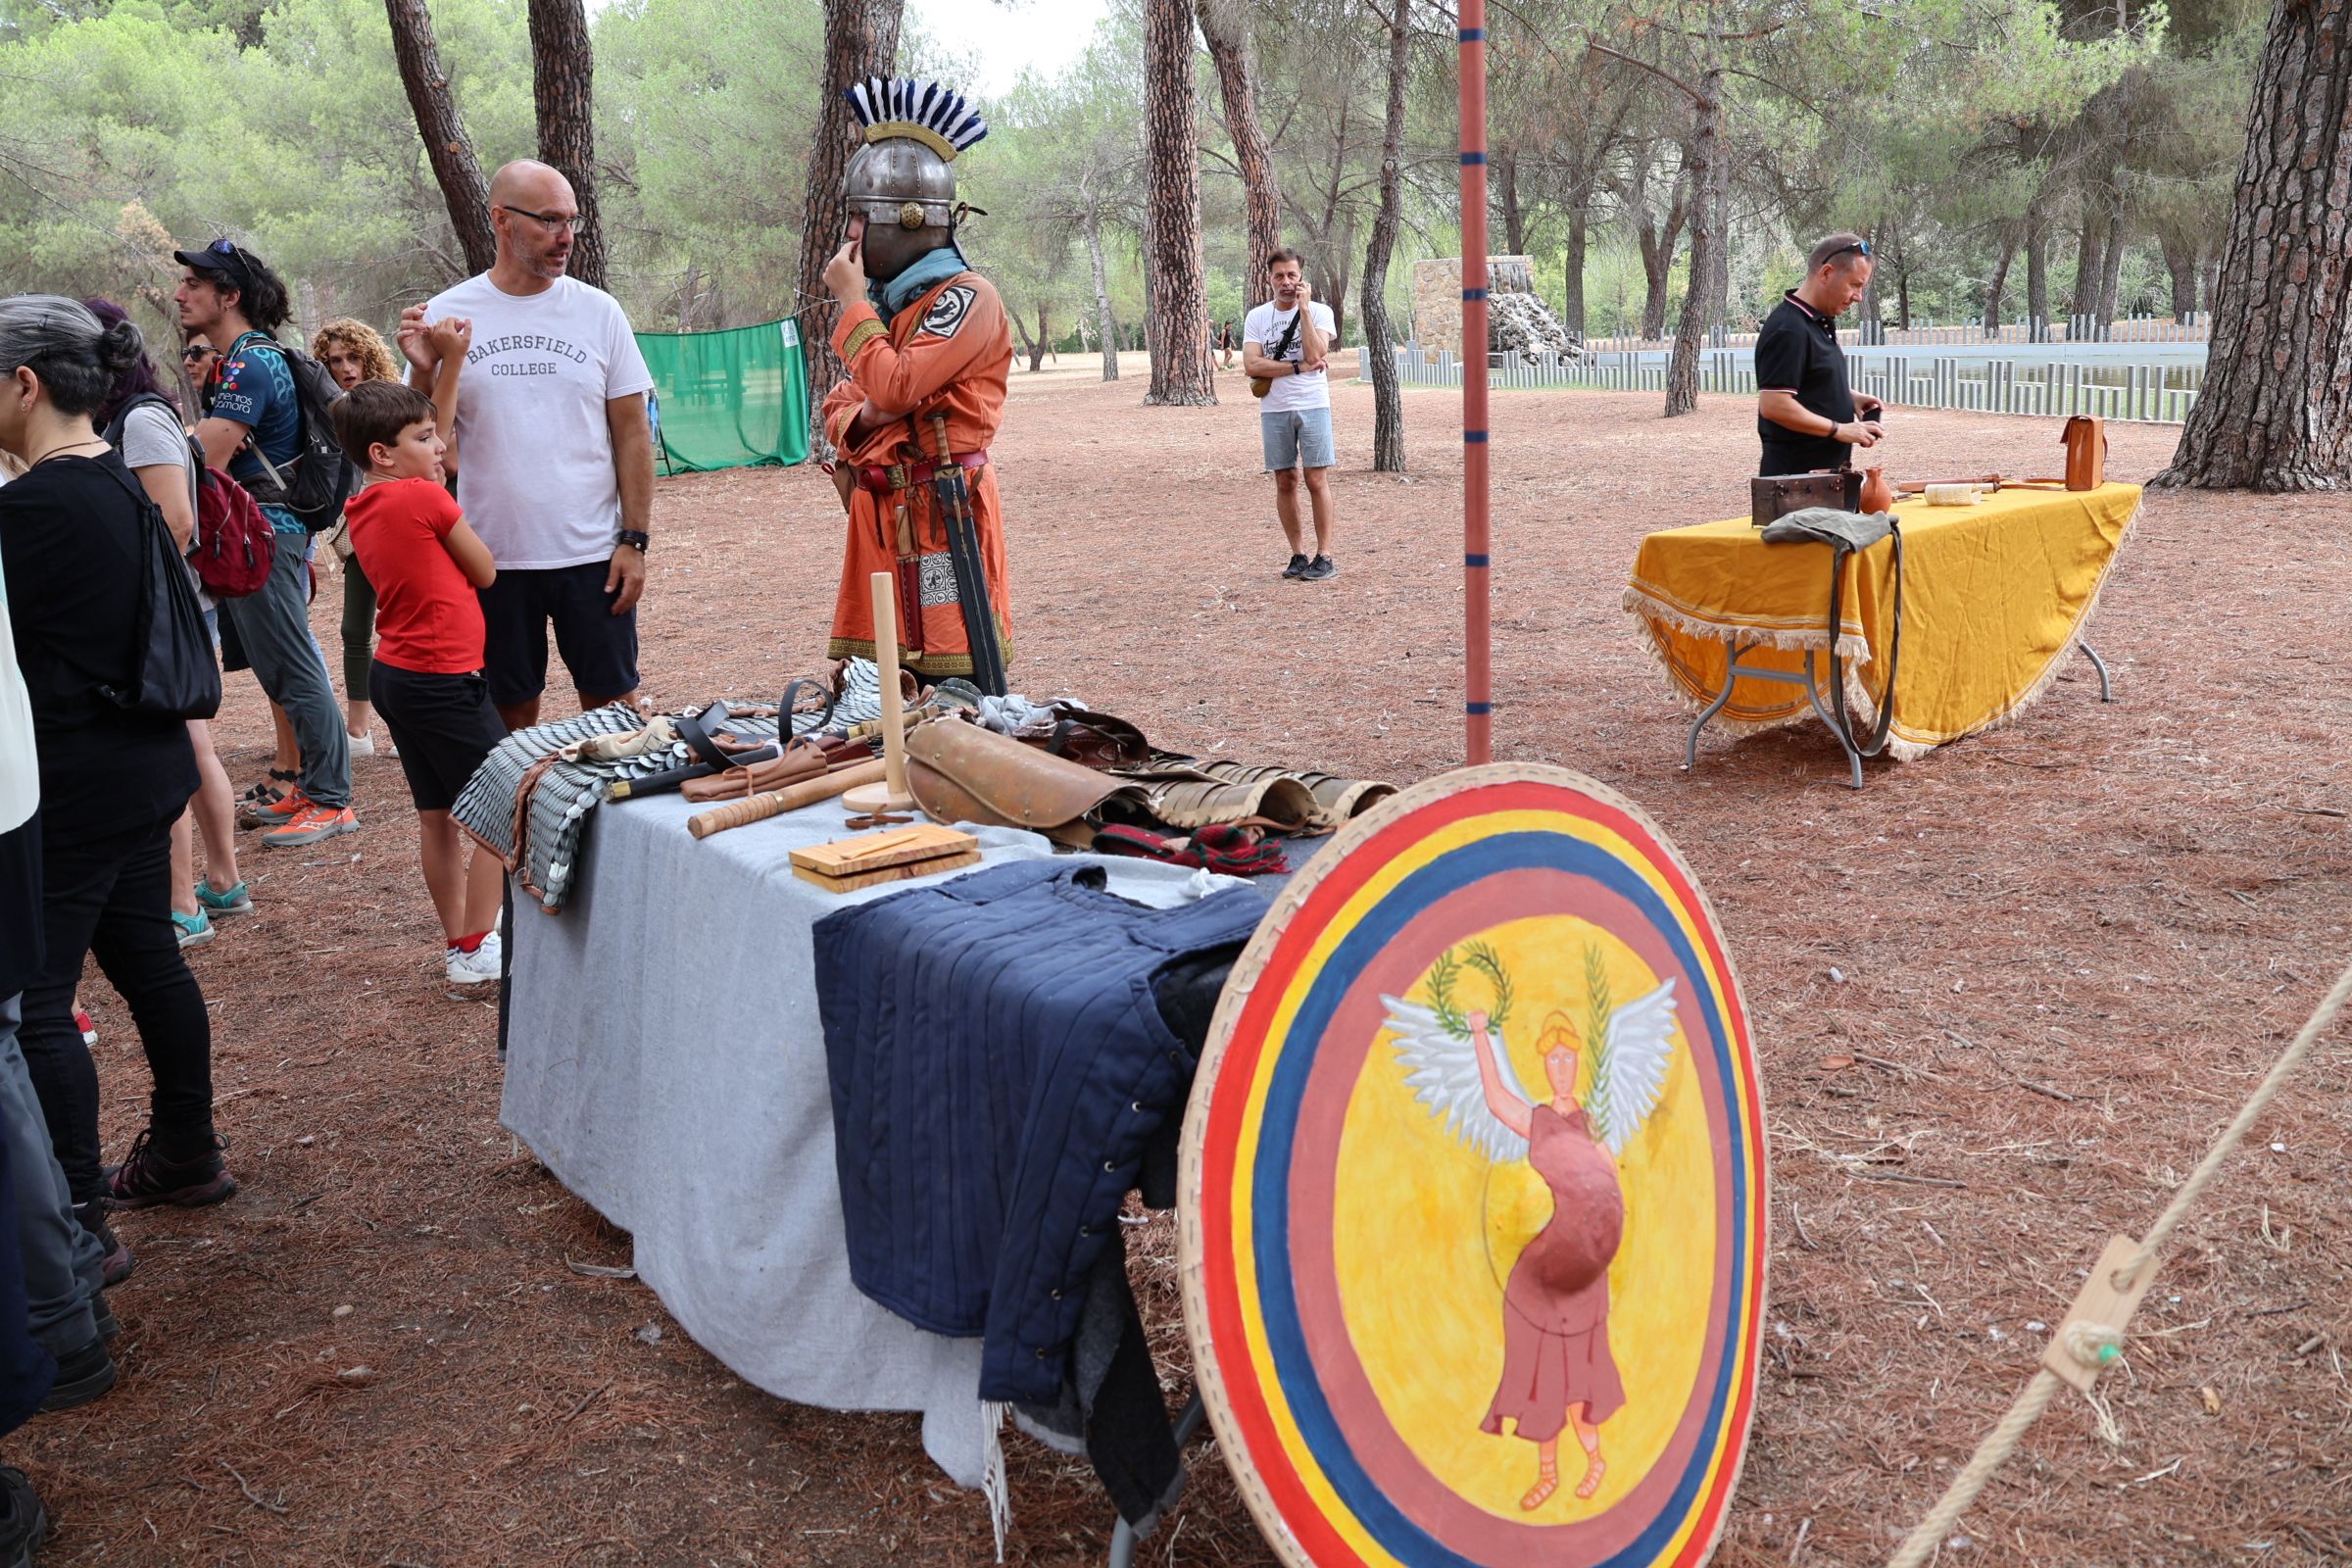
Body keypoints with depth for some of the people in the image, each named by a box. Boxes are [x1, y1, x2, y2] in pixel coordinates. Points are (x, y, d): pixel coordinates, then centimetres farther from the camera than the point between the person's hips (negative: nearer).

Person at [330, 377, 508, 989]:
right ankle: (476, 950, 1)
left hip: (394, 675, 9)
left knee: (436, 814, 15)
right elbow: (485, 572, -4)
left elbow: (433, 447, 23)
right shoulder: (424, 497, -15)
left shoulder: (361, 508, 9)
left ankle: (458, 942, 23)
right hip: (444, 680, -9)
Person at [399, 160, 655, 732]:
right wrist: (422, 373, -15)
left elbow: (633, 433, 2)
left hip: (592, 554, 0)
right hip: (492, 556, 0)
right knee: (510, 714, 11)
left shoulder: (598, 311, 1)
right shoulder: (445, 315, 0)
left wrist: (634, 540, -4)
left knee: (611, 702, 8)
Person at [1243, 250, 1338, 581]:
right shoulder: (1256, 317, 6)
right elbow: (1251, 364, -7)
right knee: (1285, 482, 5)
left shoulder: (1319, 311, 1)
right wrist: (1298, 367, -12)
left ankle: (1324, 557, -1)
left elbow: (1314, 354, -15)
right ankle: (1298, 555, 14)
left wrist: (1304, 308, -12)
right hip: (1274, 409, 3)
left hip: (1313, 405, -2)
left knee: (1317, 480, -5)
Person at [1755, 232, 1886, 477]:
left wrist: (1849, 398, 9)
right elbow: (1773, 405, -26)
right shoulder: (1788, 330, -19)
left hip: (1826, 466, 10)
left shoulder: (1821, 322, 13)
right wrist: (1840, 430, -19)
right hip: (1797, 473, -10)